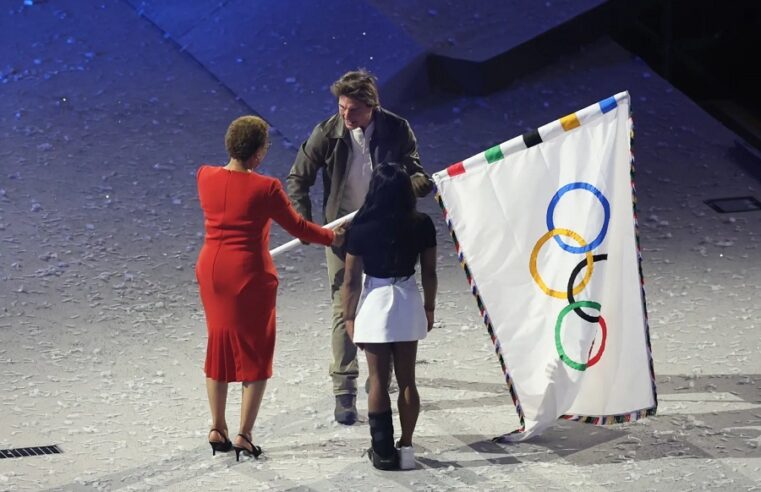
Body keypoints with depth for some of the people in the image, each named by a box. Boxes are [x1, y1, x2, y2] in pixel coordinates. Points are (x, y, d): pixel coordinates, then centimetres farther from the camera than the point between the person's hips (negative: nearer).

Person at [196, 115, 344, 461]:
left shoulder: (205, 177, -3)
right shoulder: (265, 188, -18)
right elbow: (296, 226, -6)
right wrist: (332, 238, 11)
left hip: (211, 271, 5)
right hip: (249, 274, -5)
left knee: (219, 345, 18)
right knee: (255, 351, 7)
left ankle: (217, 429, 23)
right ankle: (244, 435, 5)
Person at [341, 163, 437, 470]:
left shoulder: (362, 228, -13)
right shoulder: (422, 225, -6)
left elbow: (351, 279, -8)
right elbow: (429, 272, 2)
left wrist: (348, 317, 3)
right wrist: (429, 308, 16)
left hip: (375, 304, -2)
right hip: (408, 304, 3)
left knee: (378, 381, 5)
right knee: (407, 380, 10)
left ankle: (383, 451, 6)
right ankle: (406, 447, 13)